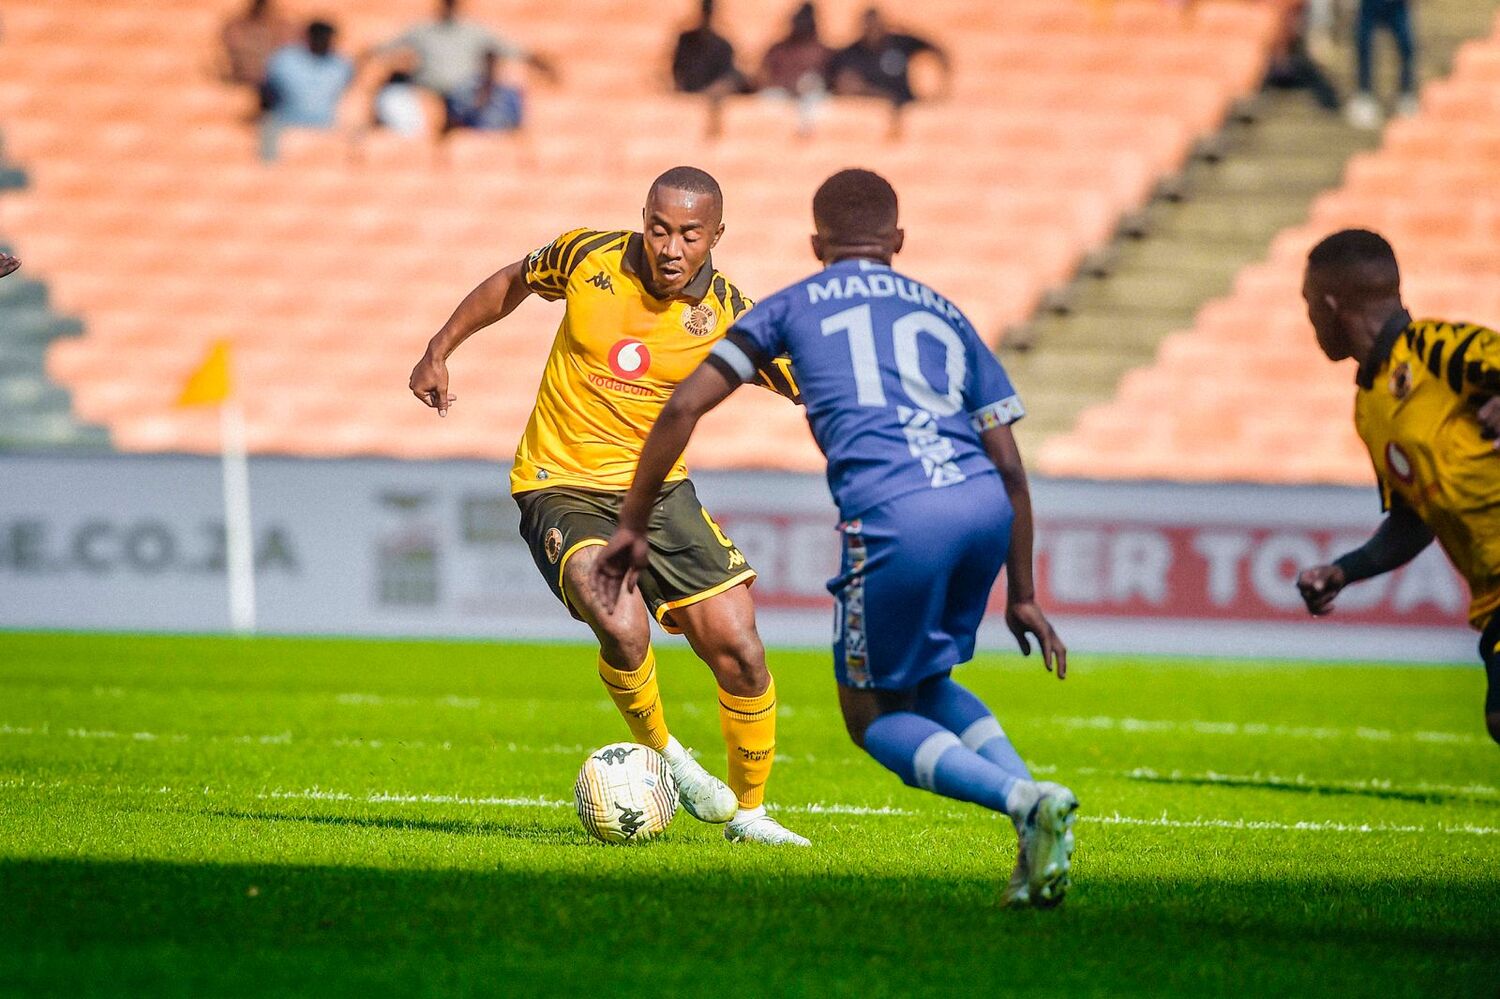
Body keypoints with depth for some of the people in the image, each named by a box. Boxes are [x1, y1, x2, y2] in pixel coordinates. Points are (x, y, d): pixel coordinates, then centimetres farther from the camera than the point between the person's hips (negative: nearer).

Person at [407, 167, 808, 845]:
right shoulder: (587, 257, -10)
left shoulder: (730, 317, -10)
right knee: (623, 628, -29)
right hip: (561, 490, -2)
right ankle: (661, 752, 0)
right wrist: (439, 352, 11)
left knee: (739, 653, -5)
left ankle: (748, 809, 19)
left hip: (657, 488, 2)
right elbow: (511, 285, 11)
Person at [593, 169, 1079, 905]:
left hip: (894, 517, -4)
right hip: (985, 507, 4)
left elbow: (683, 408, 12)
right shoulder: (944, 313, 28)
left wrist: (633, 528, 19)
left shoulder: (793, 307, 21)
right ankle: (1030, 799, 4)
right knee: (923, 685, 27)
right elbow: (1010, 468, 23)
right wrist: (1022, 595, 28)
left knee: (873, 717, 13)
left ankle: (1023, 802, -11)